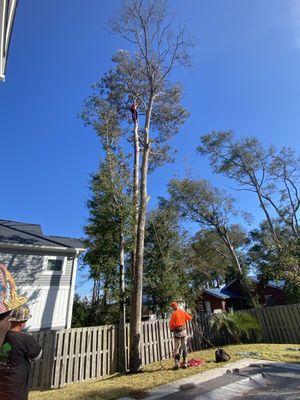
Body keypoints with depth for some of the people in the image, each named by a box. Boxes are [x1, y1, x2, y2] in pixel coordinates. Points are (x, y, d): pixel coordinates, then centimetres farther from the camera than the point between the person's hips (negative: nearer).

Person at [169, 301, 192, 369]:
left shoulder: (174, 313, -12)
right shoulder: (183, 312, 1)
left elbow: (172, 323, -14)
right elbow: (189, 318, 13)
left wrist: (171, 329, 5)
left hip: (177, 332, -4)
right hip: (183, 330, 4)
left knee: (176, 348, 5)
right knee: (184, 348, 14)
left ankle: (177, 364, 4)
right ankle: (185, 363, 18)